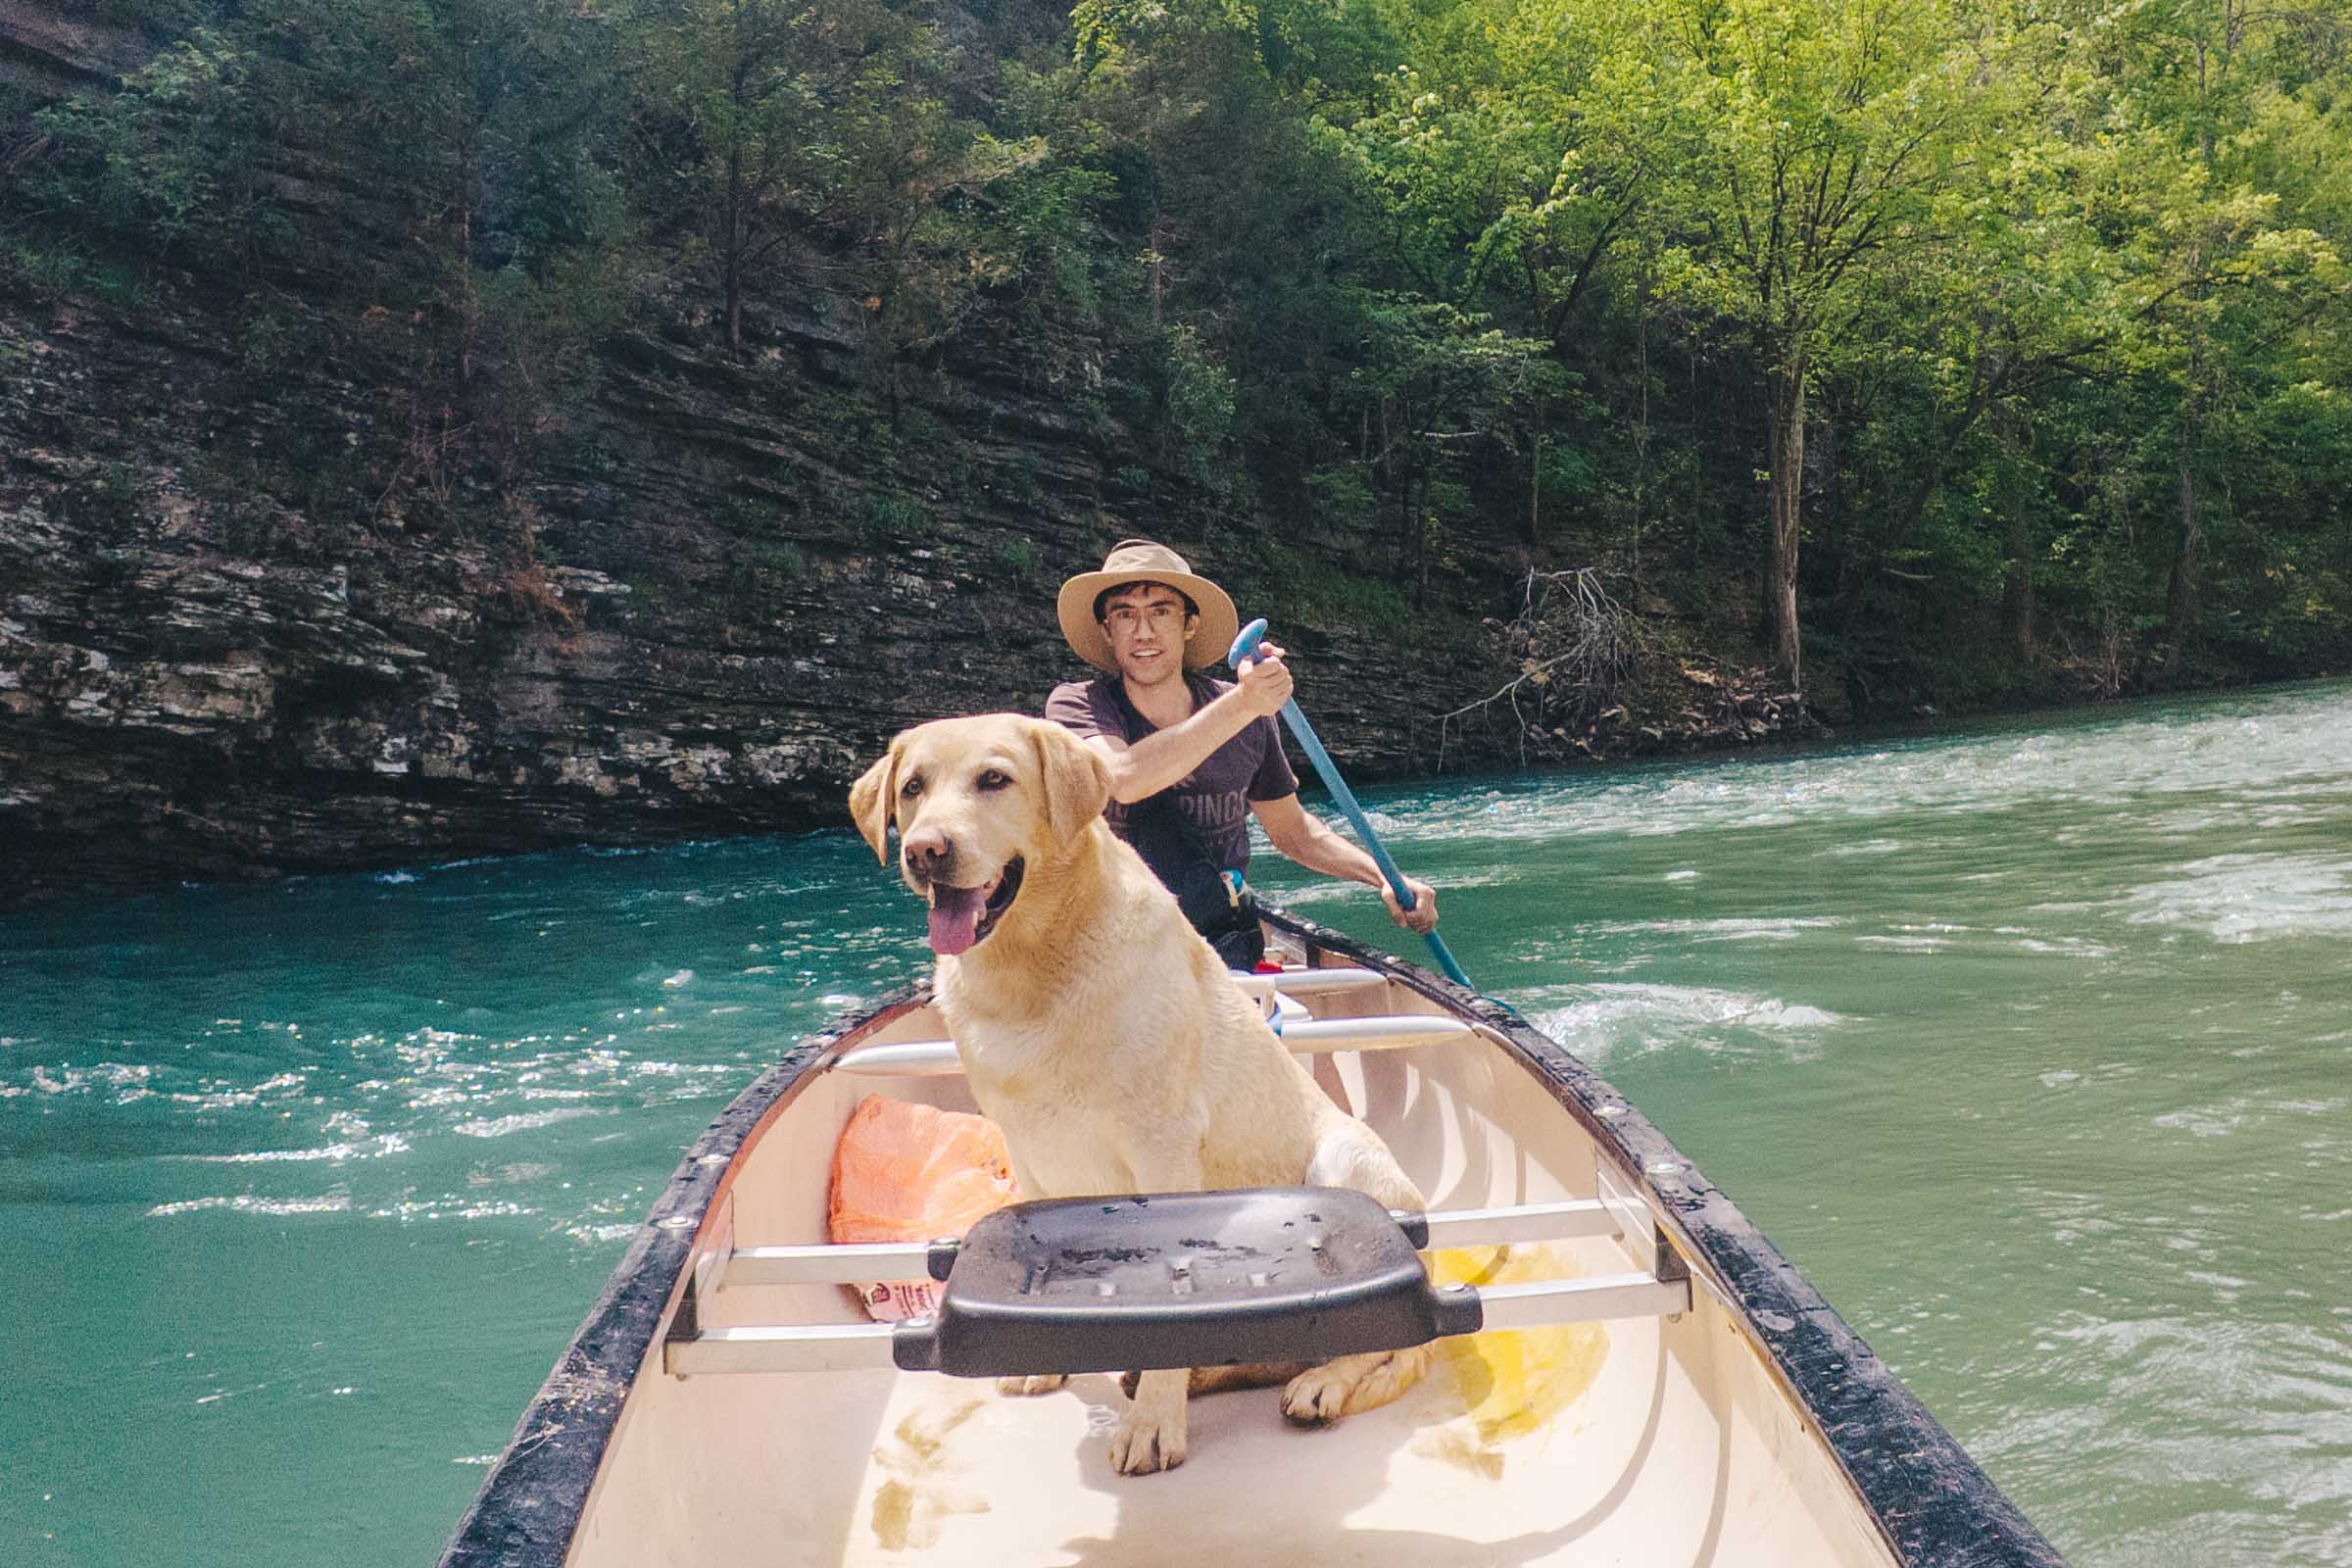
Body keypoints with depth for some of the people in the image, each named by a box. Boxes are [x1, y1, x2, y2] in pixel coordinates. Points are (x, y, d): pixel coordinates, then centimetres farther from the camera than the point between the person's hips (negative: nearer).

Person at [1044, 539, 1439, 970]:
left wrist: (1383, 877, 4)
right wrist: (1241, 707, -33)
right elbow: (1123, 780, -28)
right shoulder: (1077, 704, -5)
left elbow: (1291, 829, 19)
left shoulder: (1248, 717, 4)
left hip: (1224, 946, 2)